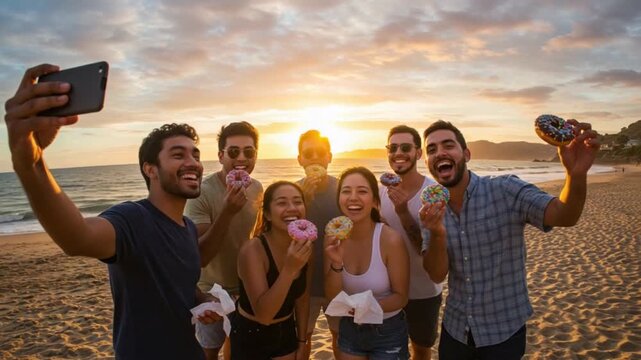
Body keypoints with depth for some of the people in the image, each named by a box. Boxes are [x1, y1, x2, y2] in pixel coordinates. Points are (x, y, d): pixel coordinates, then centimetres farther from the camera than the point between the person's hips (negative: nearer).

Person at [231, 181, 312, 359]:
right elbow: (263, 314, -30)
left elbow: (302, 299, 3)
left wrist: (302, 342, 7)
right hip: (250, 336, -4)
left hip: (286, 333, 5)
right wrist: (289, 269, -39)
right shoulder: (253, 249, -26)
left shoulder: (303, 246, -9)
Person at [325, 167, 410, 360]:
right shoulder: (334, 237, -11)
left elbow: (400, 297, -14)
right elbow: (332, 297, -10)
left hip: (388, 331, -3)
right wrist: (336, 264, -27)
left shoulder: (391, 239, -24)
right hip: (349, 329, 4)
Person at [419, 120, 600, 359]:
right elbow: (437, 274, -12)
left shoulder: (506, 190, -17)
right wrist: (437, 234, -31)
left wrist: (576, 173, -48)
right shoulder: (431, 209, -6)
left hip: (504, 332, -3)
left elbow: (564, 216, -29)